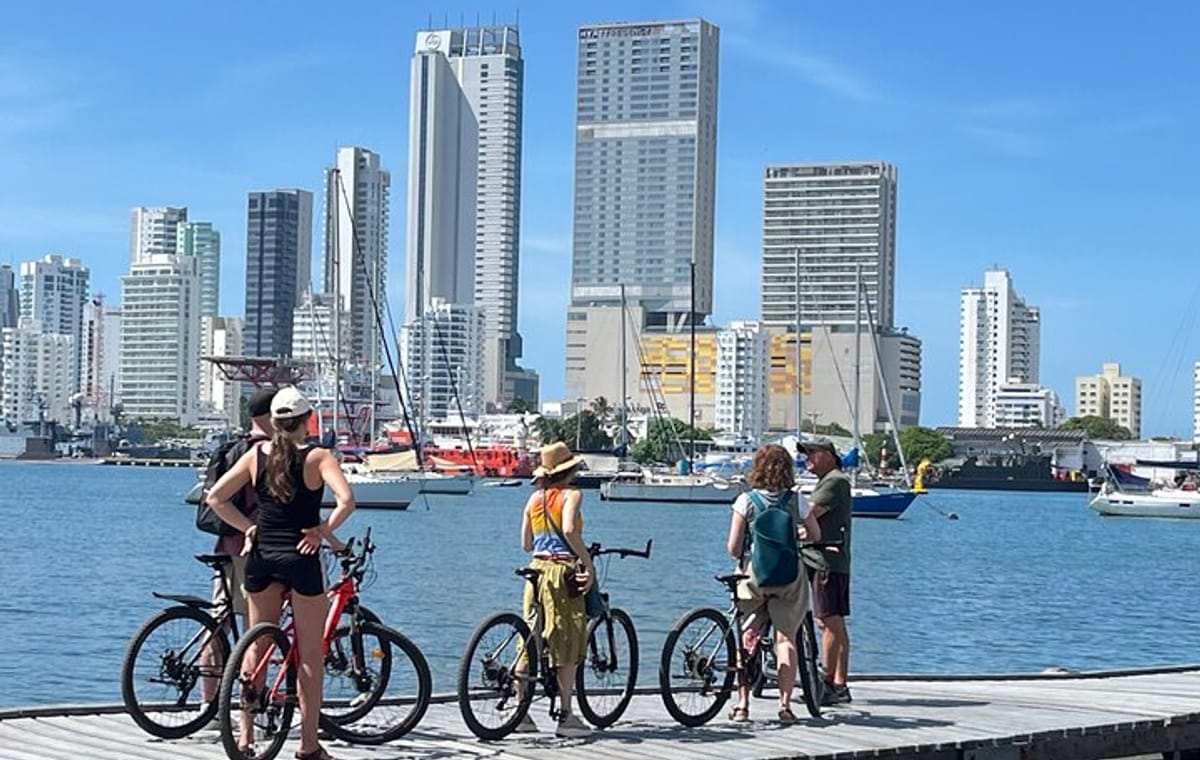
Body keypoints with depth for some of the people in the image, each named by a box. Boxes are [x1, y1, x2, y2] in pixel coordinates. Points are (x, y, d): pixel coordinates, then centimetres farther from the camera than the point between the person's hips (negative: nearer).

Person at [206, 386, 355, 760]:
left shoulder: (256, 455, 4)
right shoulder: (316, 458, -8)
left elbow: (215, 498, 3)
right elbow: (346, 499, -23)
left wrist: (248, 527, 6)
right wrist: (325, 531, -10)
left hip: (261, 556, 4)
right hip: (300, 558, -4)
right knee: (310, 653, 5)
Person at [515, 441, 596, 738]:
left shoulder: (534, 499, 12)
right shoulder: (571, 495, -6)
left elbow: (526, 544, 14)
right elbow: (569, 529, -23)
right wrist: (588, 562, -17)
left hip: (537, 569, 7)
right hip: (563, 572, -7)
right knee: (568, 646, -1)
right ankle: (565, 716, -1)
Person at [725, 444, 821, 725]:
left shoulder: (746, 501, -3)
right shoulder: (797, 500, 0)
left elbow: (733, 547, -5)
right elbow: (815, 536, 12)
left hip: (753, 574, 0)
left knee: (747, 638, 8)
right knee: (785, 638, 3)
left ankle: (742, 704, 6)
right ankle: (785, 704, -4)